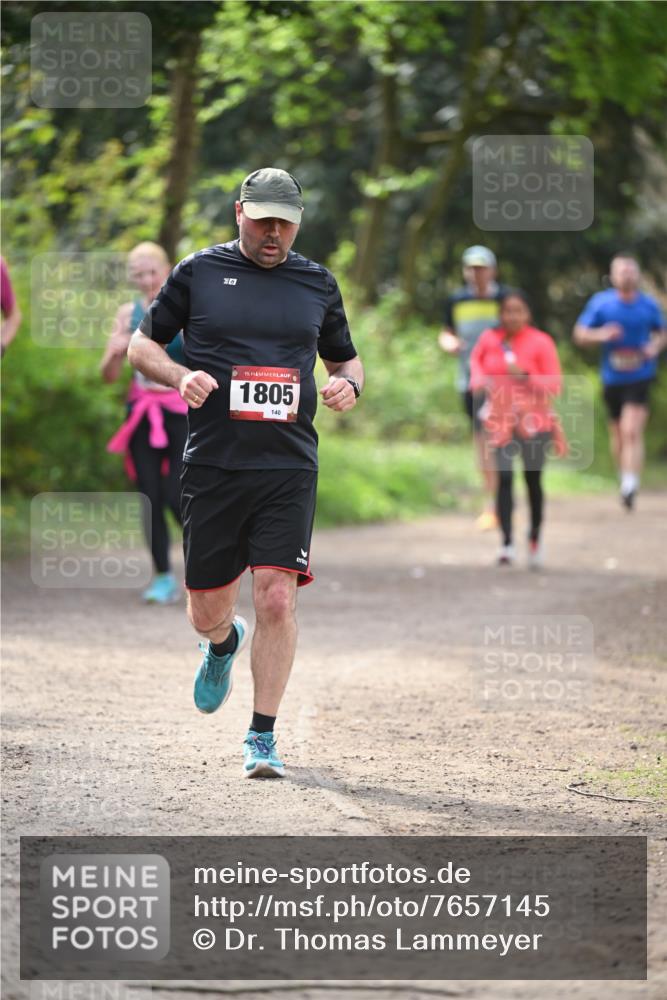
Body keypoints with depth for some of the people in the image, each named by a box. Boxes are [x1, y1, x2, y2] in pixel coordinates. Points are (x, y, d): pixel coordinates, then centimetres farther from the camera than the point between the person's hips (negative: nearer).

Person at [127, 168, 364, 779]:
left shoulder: (318, 284, 11)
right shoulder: (198, 273, 5)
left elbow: (346, 359, 23)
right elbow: (142, 344, 11)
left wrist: (348, 384, -1)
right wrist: (179, 375, -10)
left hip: (289, 469, 0)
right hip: (213, 467, 0)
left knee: (277, 599, -13)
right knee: (207, 610, 6)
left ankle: (263, 738, -2)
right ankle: (223, 645, 45)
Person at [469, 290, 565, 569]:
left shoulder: (541, 342, -6)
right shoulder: (489, 339, 2)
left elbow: (553, 386, -7)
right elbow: (476, 359, 25)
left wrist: (525, 376, -22)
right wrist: (478, 379, 4)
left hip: (534, 422, -1)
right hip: (500, 420, 1)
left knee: (532, 480, 6)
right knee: (503, 478, -11)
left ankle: (536, 537, 27)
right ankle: (507, 544, -14)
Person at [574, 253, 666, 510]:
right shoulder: (600, 303, -1)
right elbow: (580, 335, 3)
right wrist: (601, 335, -16)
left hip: (640, 376, -2)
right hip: (612, 378, 2)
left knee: (632, 431, -16)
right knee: (617, 433, 11)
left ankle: (630, 485, -18)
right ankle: (624, 477, 32)